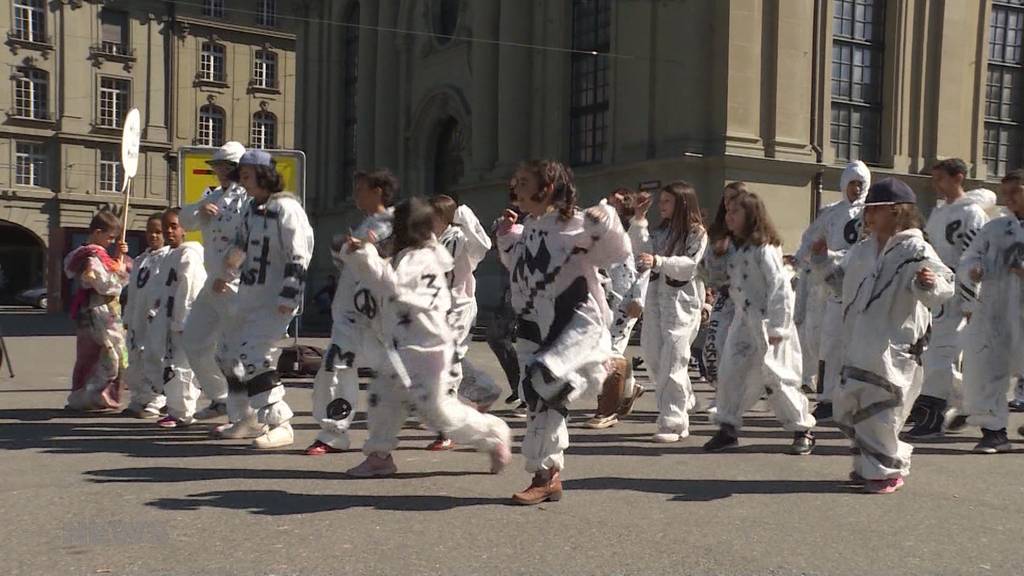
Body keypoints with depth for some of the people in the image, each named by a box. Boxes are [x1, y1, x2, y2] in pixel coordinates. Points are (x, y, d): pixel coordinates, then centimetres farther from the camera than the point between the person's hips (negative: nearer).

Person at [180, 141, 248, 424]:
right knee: (193, 340, 17)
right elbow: (186, 220, 13)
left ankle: (240, 417, 2)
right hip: (213, 283, 10)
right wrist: (200, 210, -5)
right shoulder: (214, 196, 16)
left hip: (237, 286, -10)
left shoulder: (250, 199, -12)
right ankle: (220, 399, 32)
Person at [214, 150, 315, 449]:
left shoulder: (286, 208, -15)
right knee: (237, 354, 16)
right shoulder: (252, 209, 13)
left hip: (276, 301, -10)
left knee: (255, 357, -16)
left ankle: (280, 424, -10)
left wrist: (288, 298, -22)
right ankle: (255, 418, 32)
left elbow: (299, 256, -19)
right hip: (251, 296, 10)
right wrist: (229, 274, 16)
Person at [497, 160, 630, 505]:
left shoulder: (574, 224, -10)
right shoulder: (525, 229, 11)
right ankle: (549, 478, 21)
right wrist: (506, 238, 14)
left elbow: (617, 254, -9)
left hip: (577, 324, -7)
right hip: (535, 328, 7)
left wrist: (605, 223, -24)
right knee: (539, 399, 9)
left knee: (543, 379, -31)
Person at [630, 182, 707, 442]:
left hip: (682, 302, -7)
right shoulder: (661, 231, 16)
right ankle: (683, 403, 30)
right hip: (656, 297, 7)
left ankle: (673, 423, -4)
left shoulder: (697, 233, -5)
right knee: (653, 357, 10)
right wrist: (639, 222, -1)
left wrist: (658, 261, -29)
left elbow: (691, 264, -18)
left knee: (672, 362, -10)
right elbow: (643, 251, 4)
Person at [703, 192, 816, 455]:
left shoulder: (764, 248, -13)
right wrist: (717, 254, 8)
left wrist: (777, 326, -21)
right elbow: (725, 282, 21)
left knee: (775, 379, -4)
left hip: (766, 324, -8)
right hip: (743, 322, 8)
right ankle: (728, 428, 13)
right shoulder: (736, 249, 14)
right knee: (730, 373, 3)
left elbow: (780, 287, -18)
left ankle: (803, 430, 10)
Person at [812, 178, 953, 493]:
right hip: (859, 345, 8)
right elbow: (844, 280, 27)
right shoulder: (863, 250, 12)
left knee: (881, 411, -2)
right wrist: (824, 260, 16)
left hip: (895, 347, -8)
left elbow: (943, 283, -26)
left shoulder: (916, 250, -13)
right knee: (850, 407, 15)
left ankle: (888, 470, 17)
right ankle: (868, 465, 33)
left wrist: (929, 283, -46)